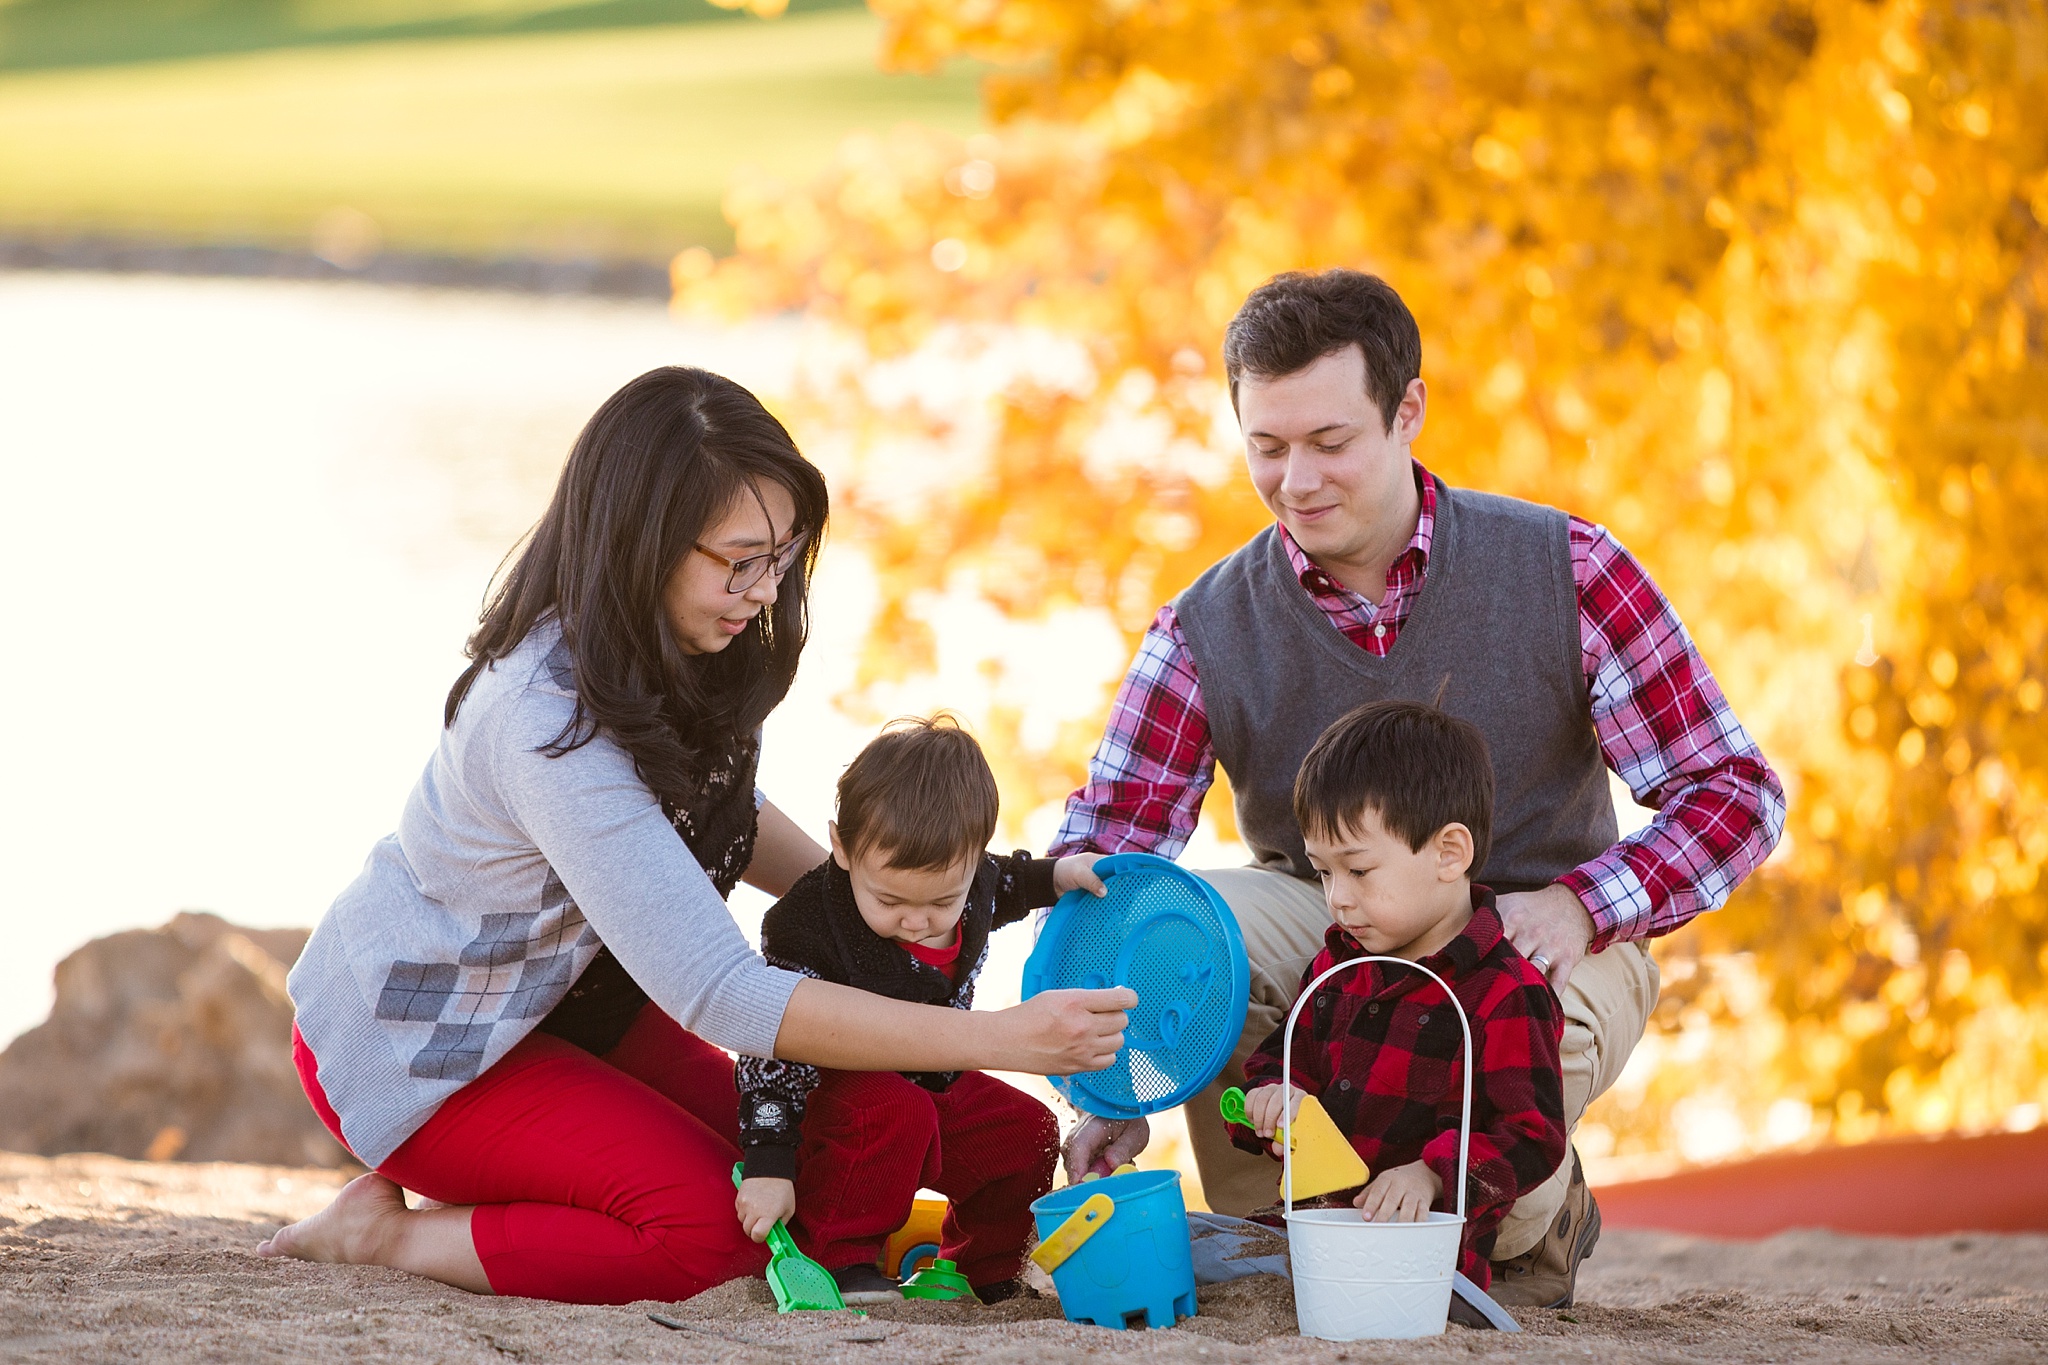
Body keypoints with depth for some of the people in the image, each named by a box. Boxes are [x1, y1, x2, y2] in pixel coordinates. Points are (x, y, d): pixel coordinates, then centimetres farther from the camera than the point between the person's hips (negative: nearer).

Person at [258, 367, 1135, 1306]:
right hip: (424, 1043, -9)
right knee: (716, 1224, -24)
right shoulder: (550, 725, -36)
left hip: (572, 997, 9)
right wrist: (999, 1038, -42)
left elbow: (720, 811, 16)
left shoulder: (688, 655, -9)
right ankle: (388, 1232, -8)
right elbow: (718, 994, -40)